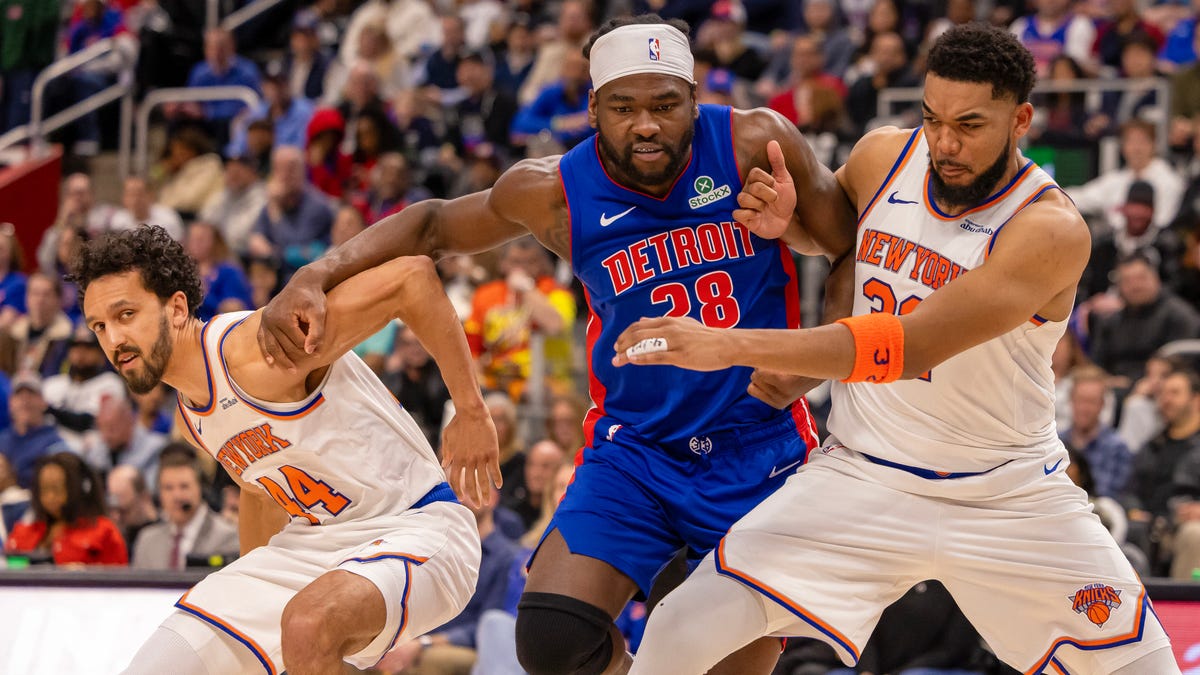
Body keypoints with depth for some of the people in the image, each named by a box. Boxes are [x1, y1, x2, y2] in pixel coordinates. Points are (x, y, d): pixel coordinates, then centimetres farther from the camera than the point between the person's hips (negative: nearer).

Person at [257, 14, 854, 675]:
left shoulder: (756, 144, -12)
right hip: (634, 448, 1)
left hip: (760, 448, 0)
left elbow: (852, 250, -1)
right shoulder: (554, 192, -8)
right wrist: (314, 277, -4)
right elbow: (433, 225, 9)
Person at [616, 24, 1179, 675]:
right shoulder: (882, 157, -5)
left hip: (1008, 494, -2)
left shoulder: (1052, 229, -23)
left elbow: (908, 347, -32)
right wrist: (779, 214, -6)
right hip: (863, 472, 3)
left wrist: (730, 345, -37)